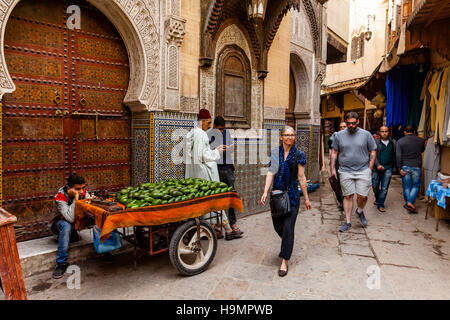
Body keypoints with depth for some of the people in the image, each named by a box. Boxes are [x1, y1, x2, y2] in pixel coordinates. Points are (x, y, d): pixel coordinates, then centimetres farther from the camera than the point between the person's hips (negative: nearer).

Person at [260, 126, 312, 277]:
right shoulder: (274, 153, 5)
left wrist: (306, 198, 2)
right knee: (278, 225, 10)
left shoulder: (298, 155, -1)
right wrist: (265, 192, -7)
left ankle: (284, 261, 7)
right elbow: (270, 173, 2)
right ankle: (287, 245, 43)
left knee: (288, 227, -5)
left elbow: (301, 177, 1)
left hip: (292, 195, -2)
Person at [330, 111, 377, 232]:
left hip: (363, 171, 0)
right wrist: (333, 168, 4)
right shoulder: (339, 135, 4)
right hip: (345, 171, 0)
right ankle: (348, 222, 15)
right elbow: (334, 152, 9)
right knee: (348, 196, 5)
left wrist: (369, 169, 0)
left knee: (362, 196, -2)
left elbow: (373, 151, 6)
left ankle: (360, 211, 31)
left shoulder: (366, 134, 2)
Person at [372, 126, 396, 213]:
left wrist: (393, 166, 4)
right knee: (375, 186, 7)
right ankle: (377, 198, 37)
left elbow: (394, 156, 10)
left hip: (388, 168, 1)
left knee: (384, 188, 0)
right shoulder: (375, 142, -1)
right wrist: (378, 165, -19)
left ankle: (380, 205, 10)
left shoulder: (393, 143, 7)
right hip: (377, 168, -1)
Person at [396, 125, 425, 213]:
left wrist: (400, 168, -6)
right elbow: (422, 150, 21)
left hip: (405, 167, 0)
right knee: (416, 185, 8)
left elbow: (398, 156, -8)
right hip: (417, 167, 0)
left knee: (406, 186, 8)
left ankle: (408, 203, 14)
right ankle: (410, 202, -6)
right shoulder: (421, 140, 2)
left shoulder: (400, 141, -2)